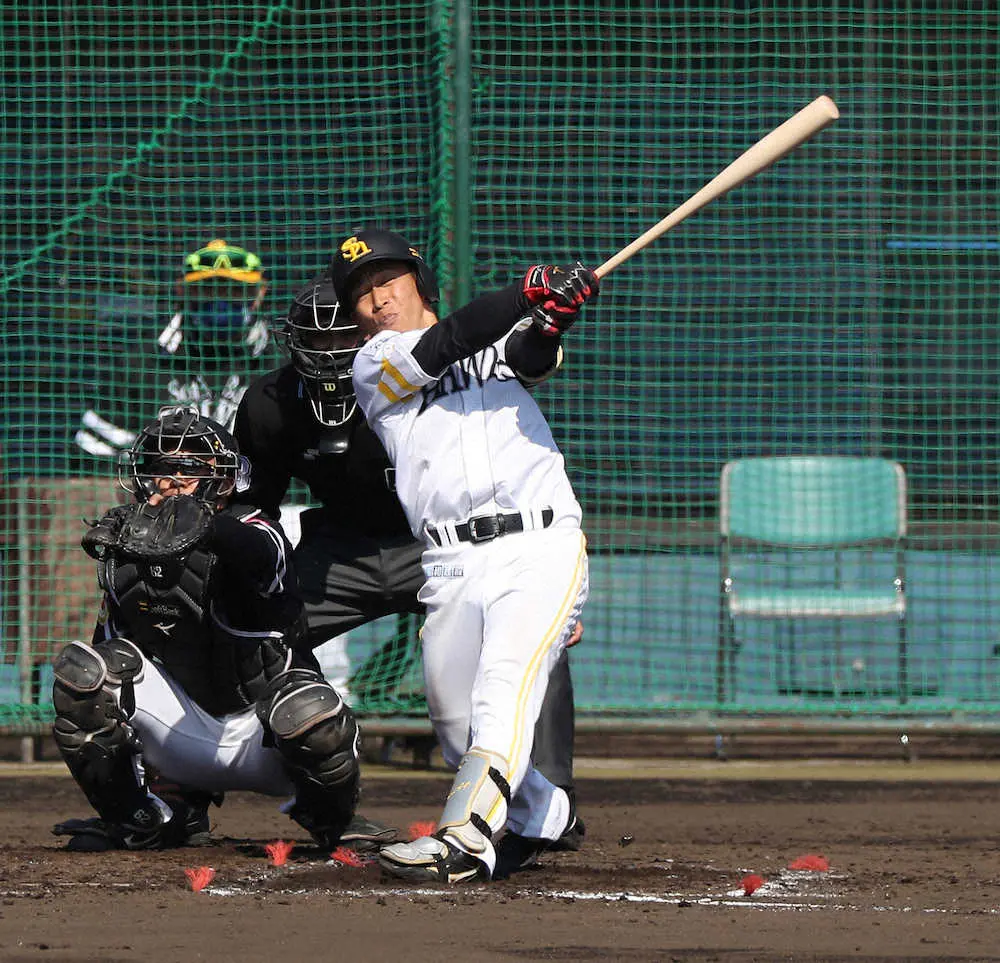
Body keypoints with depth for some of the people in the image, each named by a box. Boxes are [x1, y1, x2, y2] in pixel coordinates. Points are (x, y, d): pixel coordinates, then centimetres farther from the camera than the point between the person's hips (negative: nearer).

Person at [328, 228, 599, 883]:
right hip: (452, 572, 3)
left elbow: (533, 355, -7)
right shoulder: (374, 368, 12)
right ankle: (545, 816, 36)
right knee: (456, 728, 9)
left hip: (541, 550, -3)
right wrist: (532, 293, -18)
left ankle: (465, 839, -39)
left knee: (504, 689, -23)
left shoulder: (498, 343, 16)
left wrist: (554, 320, -32)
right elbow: (446, 347, -7)